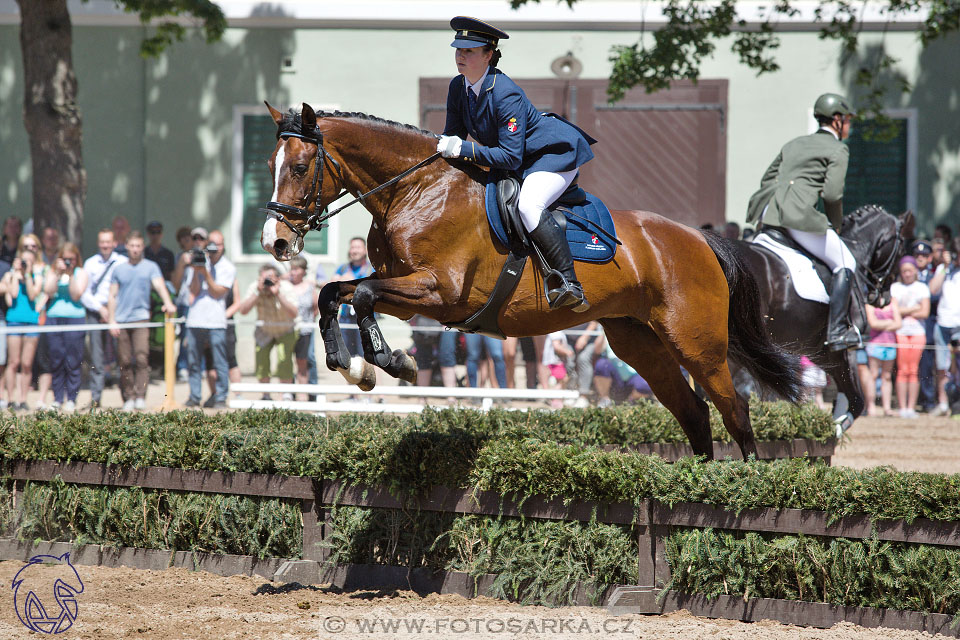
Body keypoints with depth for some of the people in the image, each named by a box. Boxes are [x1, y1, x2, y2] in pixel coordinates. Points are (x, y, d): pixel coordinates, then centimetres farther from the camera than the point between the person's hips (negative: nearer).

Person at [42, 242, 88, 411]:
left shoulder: (80, 273, 6)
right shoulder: (52, 272, 12)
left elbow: (76, 295, -5)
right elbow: (49, 292, -2)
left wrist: (70, 275, -10)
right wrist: (58, 274, -8)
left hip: (75, 317, -2)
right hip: (54, 318, 2)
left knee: (72, 362, -4)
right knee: (56, 360, 1)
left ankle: (71, 399, 1)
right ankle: (57, 398, 7)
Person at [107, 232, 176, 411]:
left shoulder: (151, 267, 8)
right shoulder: (118, 270, 14)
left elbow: (159, 285, -7)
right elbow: (112, 296, 14)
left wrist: (168, 303, -26)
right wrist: (112, 321, 4)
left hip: (141, 317, -2)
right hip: (121, 321, 2)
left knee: (141, 359, -16)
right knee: (125, 362, 1)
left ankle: (140, 396, -19)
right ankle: (128, 398, 8)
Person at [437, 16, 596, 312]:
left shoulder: (506, 95, -30)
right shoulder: (458, 87, -6)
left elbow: (510, 156, -31)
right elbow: (453, 133, 7)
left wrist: (463, 149, -35)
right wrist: (442, 147, -16)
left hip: (556, 152, -10)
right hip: (521, 162, 10)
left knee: (528, 205, -35)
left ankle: (570, 284, -33)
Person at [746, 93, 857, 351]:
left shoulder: (793, 144, 26)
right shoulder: (838, 150, 4)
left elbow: (767, 179, 22)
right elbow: (832, 194, -7)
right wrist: (834, 227, 10)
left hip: (766, 211, 7)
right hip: (798, 215, -7)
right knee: (845, 264, 3)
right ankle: (837, 331, -8)